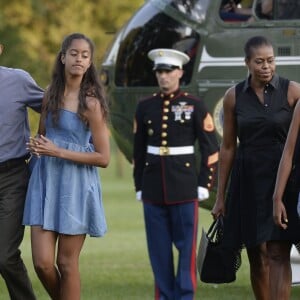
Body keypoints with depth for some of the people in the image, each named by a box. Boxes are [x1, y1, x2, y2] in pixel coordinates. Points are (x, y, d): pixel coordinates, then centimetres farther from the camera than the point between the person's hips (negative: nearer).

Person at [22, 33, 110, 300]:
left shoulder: (91, 103, -8)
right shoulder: (51, 94, 7)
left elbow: (103, 158, -10)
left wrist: (58, 152, -16)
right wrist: (37, 145, 0)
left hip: (75, 186, -4)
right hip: (45, 182, 4)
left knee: (66, 264, 2)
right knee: (43, 263, -3)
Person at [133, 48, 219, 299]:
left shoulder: (195, 106, -1)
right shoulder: (145, 107, 8)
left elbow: (211, 149, 0)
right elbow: (138, 150, 13)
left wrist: (204, 184, -5)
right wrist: (139, 187, 10)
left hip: (184, 189, -3)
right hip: (153, 188, 3)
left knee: (186, 246, -2)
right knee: (159, 248, 5)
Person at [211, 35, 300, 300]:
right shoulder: (234, 96, 5)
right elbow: (228, 147, 10)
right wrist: (220, 196, 10)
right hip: (248, 179, 3)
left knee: (278, 255, -11)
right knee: (257, 256, 6)